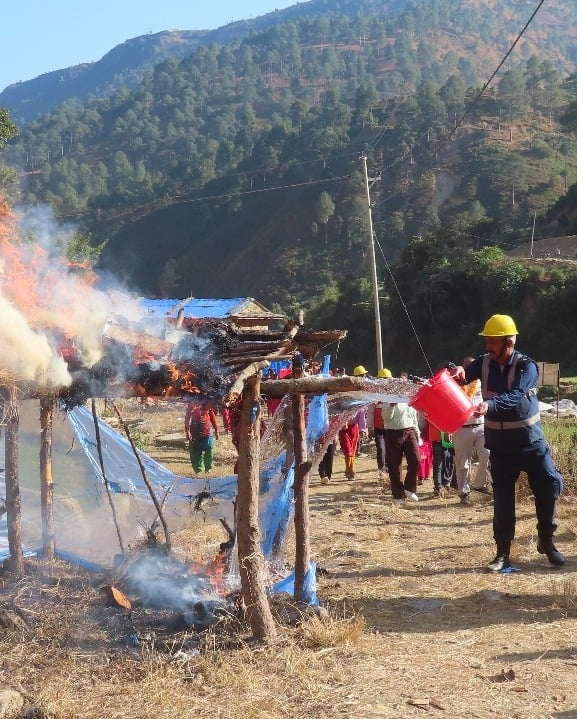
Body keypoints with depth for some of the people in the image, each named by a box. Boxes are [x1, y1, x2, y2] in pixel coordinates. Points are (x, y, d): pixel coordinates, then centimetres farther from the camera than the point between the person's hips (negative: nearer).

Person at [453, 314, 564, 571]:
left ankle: (546, 540, 19)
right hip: (499, 445, 3)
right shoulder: (484, 363, -2)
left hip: (530, 441, -3)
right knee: (502, 497, 3)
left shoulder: (527, 366, -17)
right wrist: (459, 372, -27)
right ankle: (503, 552, 10)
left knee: (549, 486, -2)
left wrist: (489, 405, -49)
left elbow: (515, 396, -31)